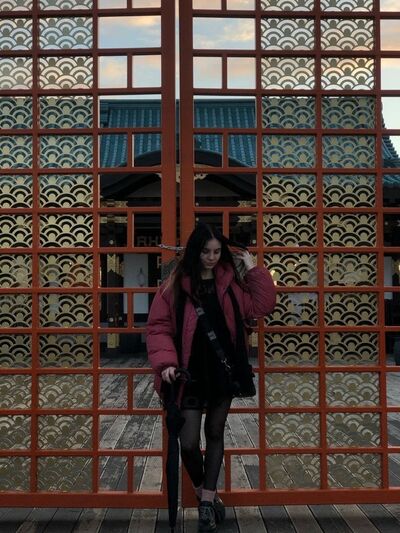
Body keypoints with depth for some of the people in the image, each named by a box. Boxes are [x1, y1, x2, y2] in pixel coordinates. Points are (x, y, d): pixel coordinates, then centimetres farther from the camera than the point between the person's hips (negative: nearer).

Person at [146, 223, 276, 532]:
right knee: (189, 442, -5)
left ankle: (208, 499, 28)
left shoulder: (230, 281, 2)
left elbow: (261, 306, -1)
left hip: (223, 370, 3)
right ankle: (202, 490, 25)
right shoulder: (176, 284, -7)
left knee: (215, 434, 13)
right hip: (191, 373, -3)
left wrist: (253, 269, -5)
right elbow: (159, 327, -8)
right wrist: (166, 362, -20)